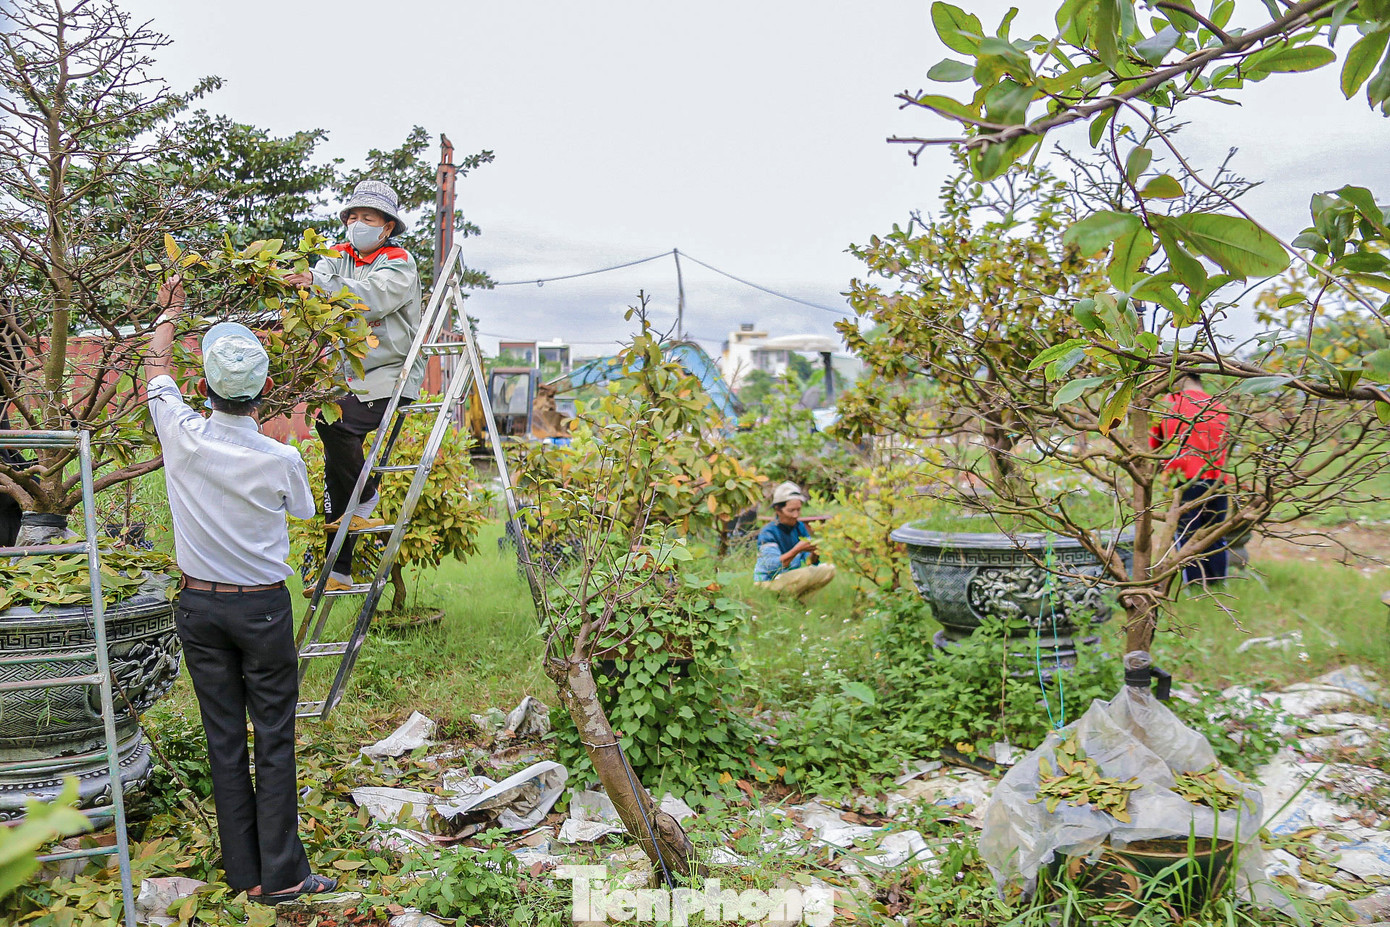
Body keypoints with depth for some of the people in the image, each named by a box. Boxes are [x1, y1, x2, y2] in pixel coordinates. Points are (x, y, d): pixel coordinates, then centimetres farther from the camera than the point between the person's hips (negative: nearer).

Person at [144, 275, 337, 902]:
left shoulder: (183, 438, -11)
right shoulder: (279, 460, -16)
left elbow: (156, 372, 10)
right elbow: (303, 510, 7)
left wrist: (167, 313, 27)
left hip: (199, 605, 3)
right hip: (262, 607, -3)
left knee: (223, 738, 11)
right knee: (274, 739, 6)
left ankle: (243, 872, 20)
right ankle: (281, 875, 11)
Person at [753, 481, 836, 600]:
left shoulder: (800, 527, 2)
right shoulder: (768, 532, -19)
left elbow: (809, 561, 0)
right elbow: (772, 565, -30)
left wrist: (814, 554, -24)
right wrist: (796, 550, -40)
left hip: (793, 578, 8)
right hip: (769, 581, -8)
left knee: (829, 569, -6)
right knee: (806, 574, -32)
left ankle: (799, 599, -4)